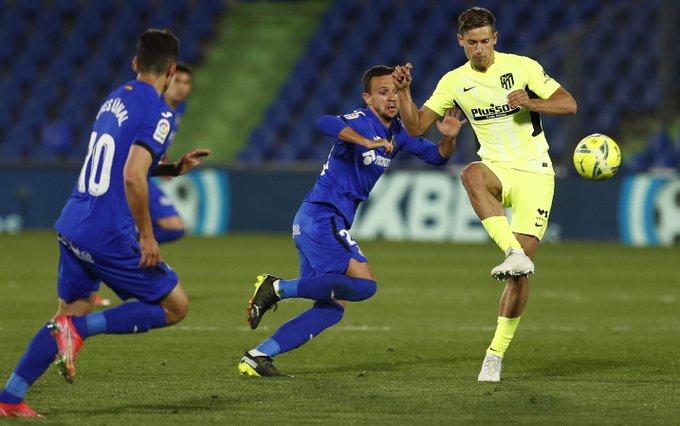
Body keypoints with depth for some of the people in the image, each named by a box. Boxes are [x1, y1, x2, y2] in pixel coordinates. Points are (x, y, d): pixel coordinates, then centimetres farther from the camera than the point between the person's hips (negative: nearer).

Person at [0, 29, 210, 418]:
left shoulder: (115, 100, 14)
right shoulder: (158, 114, -13)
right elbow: (132, 177, -23)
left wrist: (174, 168, 24)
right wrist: (147, 235, -15)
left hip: (72, 226, 8)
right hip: (109, 237, -8)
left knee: (72, 313, 20)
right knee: (176, 306, 5)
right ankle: (77, 329, -8)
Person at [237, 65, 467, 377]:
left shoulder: (397, 133, 15)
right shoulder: (360, 122, -12)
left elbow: (436, 156, 16)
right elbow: (325, 123, -33)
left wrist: (448, 138, -5)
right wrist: (366, 142, -41)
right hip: (322, 216, -9)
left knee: (331, 309, 6)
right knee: (364, 285, -18)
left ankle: (257, 356, 1)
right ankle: (278, 287, -16)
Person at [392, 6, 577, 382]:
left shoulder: (523, 67, -3)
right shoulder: (454, 82, 5)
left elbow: (568, 105, -2)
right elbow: (416, 126, 5)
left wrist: (531, 103, -19)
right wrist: (403, 91, -12)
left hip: (535, 172, -2)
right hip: (497, 168, 2)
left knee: (521, 274, -10)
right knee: (471, 174, -39)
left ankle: (496, 354, 2)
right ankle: (515, 254, -48)